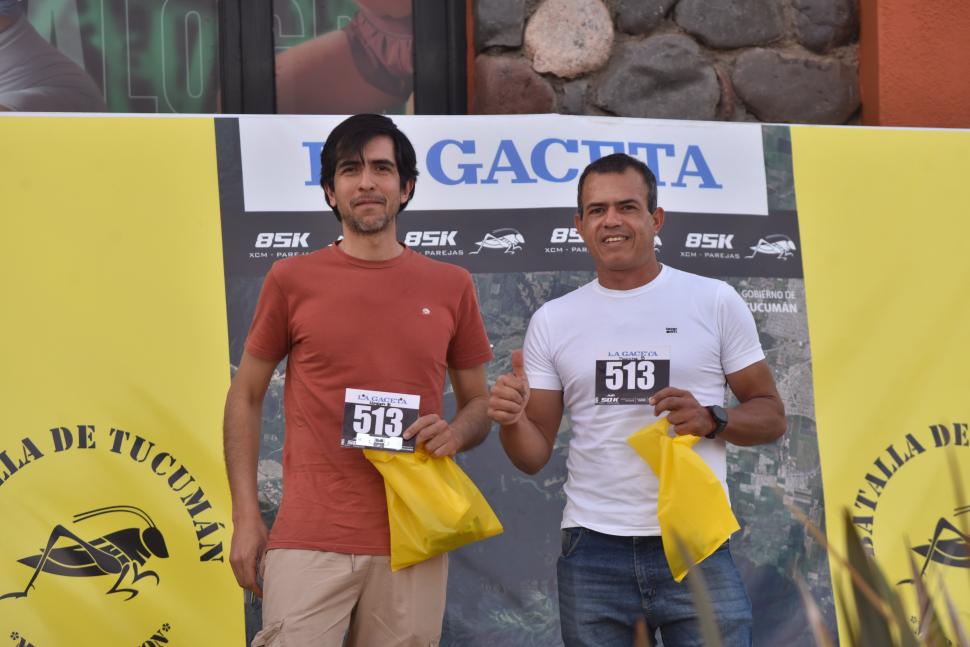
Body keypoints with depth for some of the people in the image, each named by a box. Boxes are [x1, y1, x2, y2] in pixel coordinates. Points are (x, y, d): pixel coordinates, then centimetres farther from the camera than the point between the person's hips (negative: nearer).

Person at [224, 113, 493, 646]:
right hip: (310, 540, -2)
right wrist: (245, 516, 1)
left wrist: (456, 433, -7)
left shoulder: (450, 286, 7)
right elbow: (245, 398, 8)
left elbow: (479, 404, 16)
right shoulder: (292, 279, 3)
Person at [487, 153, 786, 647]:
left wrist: (711, 420, -13)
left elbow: (770, 416, 6)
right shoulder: (552, 322, 8)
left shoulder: (714, 302, 3)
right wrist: (510, 421, -13)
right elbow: (534, 456, 8)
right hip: (592, 555, 2)